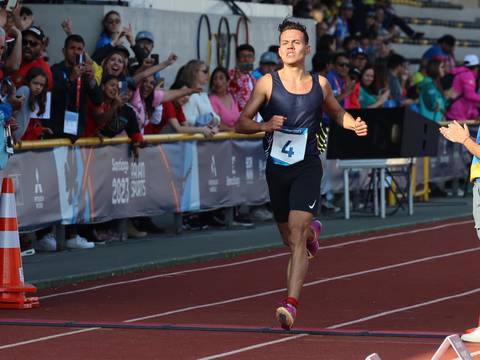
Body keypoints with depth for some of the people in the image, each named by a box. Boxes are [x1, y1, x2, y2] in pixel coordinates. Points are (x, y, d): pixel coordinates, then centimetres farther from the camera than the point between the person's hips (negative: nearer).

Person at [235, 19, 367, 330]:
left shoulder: (320, 84, 3)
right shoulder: (268, 83, -3)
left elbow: (336, 112, 22)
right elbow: (241, 123, -2)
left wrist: (354, 125, 1)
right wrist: (265, 125, -23)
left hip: (308, 167, -1)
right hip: (277, 169, 1)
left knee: (296, 235, -18)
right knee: (290, 238, 16)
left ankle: (291, 304, -24)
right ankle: (313, 230, 55)